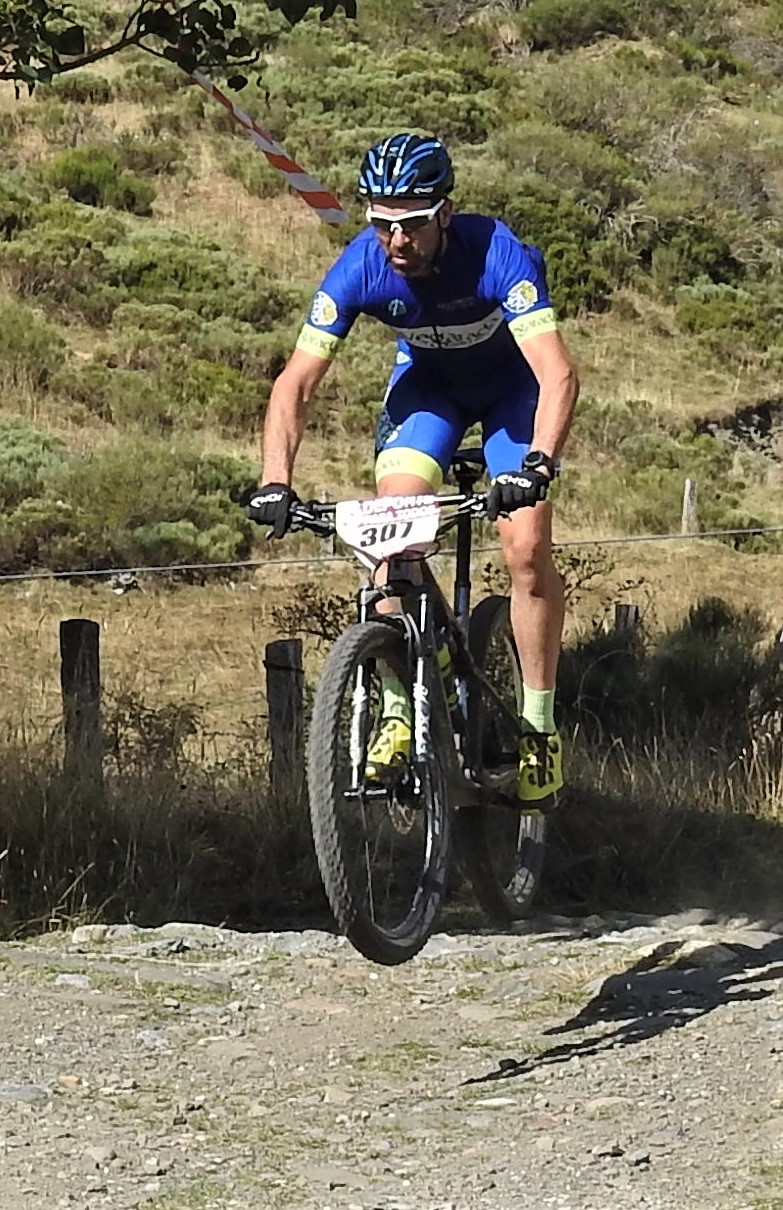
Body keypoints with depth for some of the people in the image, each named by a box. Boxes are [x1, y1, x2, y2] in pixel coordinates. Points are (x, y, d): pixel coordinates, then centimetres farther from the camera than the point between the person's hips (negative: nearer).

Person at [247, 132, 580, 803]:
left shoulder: (498, 254, -37)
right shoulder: (361, 268, -28)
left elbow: (558, 373, -44)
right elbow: (297, 381, -26)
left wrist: (537, 467, -60)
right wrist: (276, 483, -40)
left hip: (514, 382, -2)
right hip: (428, 378, 2)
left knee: (527, 549, -15)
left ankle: (541, 725, 1)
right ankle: (398, 710, -6)